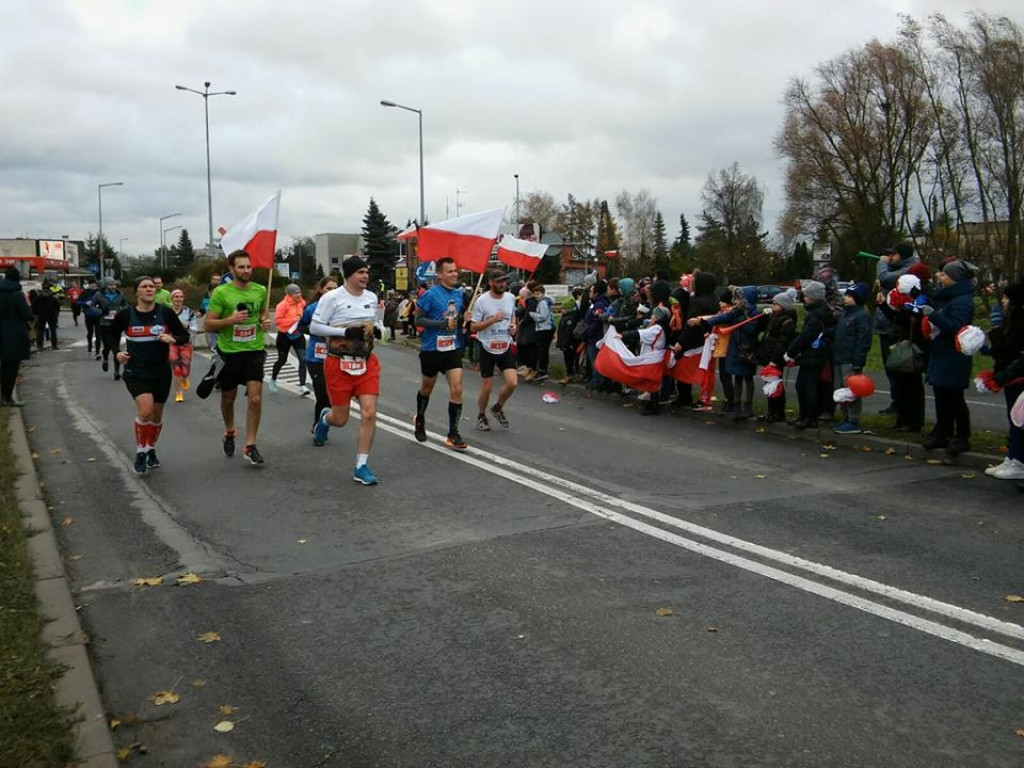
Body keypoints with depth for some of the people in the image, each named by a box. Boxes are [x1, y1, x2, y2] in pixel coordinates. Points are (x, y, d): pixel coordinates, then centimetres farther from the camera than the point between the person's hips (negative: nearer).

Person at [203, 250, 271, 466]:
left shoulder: (260, 290, 1)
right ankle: (229, 431, 44)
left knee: (255, 399, -11)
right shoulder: (221, 292, -9)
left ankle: (250, 446, -2)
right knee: (228, 398, 16)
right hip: (228, 352, -1)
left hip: (254, 351, 1)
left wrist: (265, 321, 0)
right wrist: (230, 320, -24)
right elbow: (209, 324, -8)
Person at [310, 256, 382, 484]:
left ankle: (361, 467, 0)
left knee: (369, 414, -10)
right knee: (340, 419, 6)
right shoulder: (332, 297, -9)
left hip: (367, 362, 4)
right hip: (339, 363, -4)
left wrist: (375, 329, 1)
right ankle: (325, 417, 46)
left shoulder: (372, 297, 8)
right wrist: (346, 332, -19)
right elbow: (314, 327, -10)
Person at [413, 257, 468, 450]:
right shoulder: (431, 294, -13)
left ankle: (453, 434, 0)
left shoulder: (459, 293, 4)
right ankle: (420, 420, 44)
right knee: (427, 388, 17)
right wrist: (443, 323, -23)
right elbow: (418, 319, -14)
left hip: (453, 348, 3)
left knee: (456, 389, -8)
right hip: (432, 349, -3)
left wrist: (464, 319, -2)